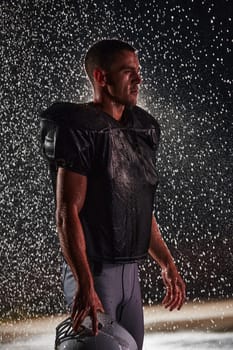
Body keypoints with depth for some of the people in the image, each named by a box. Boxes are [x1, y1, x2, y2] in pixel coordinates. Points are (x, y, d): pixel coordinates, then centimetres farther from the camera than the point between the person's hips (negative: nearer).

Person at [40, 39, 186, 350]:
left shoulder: (142, 129, 13)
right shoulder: (79, 130, -13)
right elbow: (67, 214, -19)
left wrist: (167, 263, 19)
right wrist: (84, 286, -26)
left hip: (129, 271, 8)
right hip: (93, 273, -8)